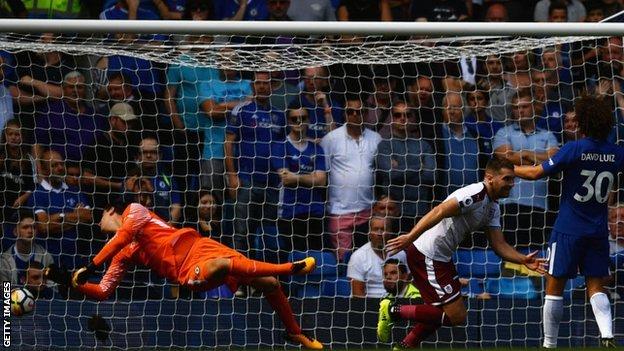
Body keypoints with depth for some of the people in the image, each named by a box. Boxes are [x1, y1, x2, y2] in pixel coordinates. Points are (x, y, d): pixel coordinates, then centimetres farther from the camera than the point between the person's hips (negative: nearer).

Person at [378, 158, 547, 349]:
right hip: (426, 256, -10)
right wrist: (410, 237, -35)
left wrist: (524, 260, -5)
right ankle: (393, 311, -4)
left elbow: (499, 245, 11)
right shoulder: (477, 194, -19)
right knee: (456, 316, -9)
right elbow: (439, 212, -27)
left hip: (441, 257, 10)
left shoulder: (493, 207, 13)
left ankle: (405, 346, 28)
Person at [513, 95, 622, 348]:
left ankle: (549, 344, 9)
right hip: (599, 230, 4)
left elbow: (536, 173, -10)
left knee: (554, 287, 6)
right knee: (596, 287, 7)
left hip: (569, 230, -4)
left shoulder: (574, 149, -14)